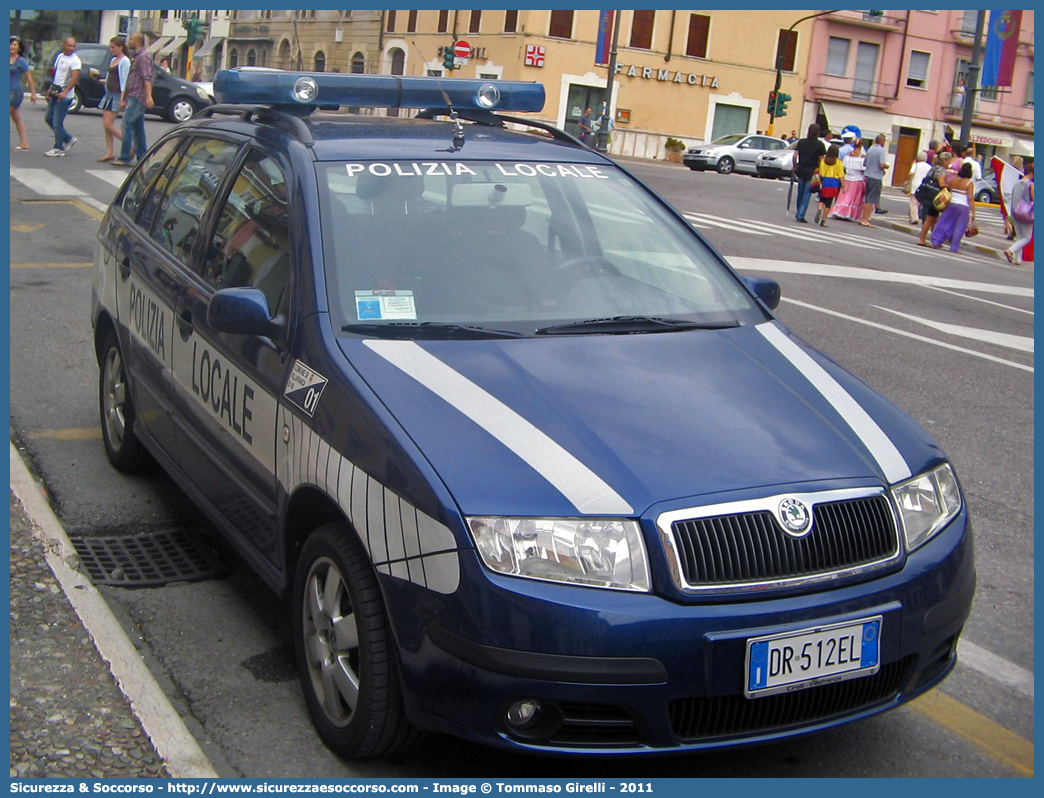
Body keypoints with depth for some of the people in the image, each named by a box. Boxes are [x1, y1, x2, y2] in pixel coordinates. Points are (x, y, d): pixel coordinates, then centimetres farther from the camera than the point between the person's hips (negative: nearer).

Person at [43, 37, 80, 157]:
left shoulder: (75, 60, -13)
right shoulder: (60, 56, 13)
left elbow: (75, 78, -23)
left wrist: (65, 92, -33)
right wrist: (50, 88, 20)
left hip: (64, 96, -9)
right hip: (55, 93, 9)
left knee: (57, 123, -6)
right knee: (48, 118, 13)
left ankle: (58, 149, 5)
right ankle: (68, 139, 23)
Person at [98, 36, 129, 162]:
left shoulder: (124, 61, -10)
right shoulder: (113, 60, 16)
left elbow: (124, 81, -15)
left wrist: (122, 99, -20)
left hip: (117, 95, -9)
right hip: (109, 94, 9)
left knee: (109, 125, -12)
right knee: (106, 125, 5)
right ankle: (109, 153, 8)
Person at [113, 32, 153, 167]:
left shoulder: (143, 56, -8)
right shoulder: (136, 57, 23)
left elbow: (147, 78, -20)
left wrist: (148, 96, -29)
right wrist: (124, 99, 27)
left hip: (137, 98, -10)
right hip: (133, 97, 10)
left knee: (127, 124, -14)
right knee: (138, 129, 10)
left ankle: (125, 158, -15)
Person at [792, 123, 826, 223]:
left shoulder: (801, 142, 4)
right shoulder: (820, 144, -5)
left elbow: (795, 155, -1)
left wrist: (795, 166, 9)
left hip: (800, 170, 3)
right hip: (812, 172, -3)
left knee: (800, 192, 16)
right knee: (807, 194, 0)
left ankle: (798, 213, 24)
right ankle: (800, 215, -4)